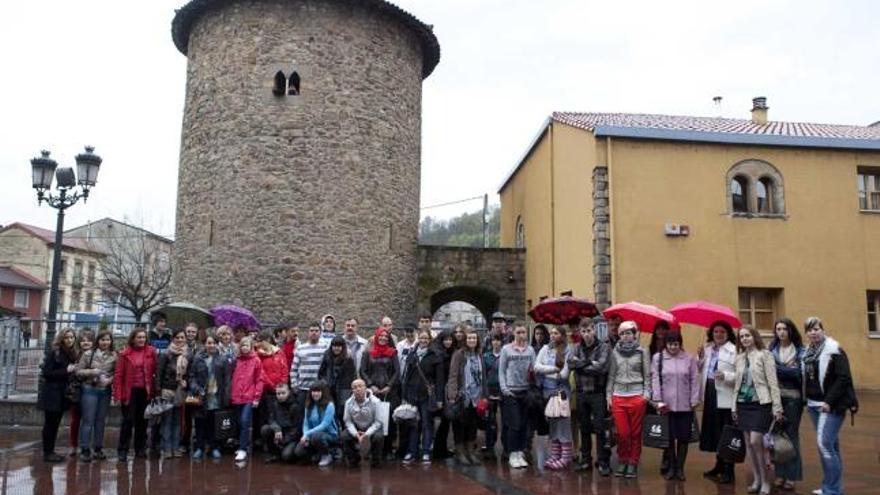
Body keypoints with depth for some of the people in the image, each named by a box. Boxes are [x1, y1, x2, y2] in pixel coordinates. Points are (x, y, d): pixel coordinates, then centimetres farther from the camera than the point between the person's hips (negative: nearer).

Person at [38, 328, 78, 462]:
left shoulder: (72, 354, 9)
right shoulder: (53, 353, -10)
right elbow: (46, 373, -15)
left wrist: (73, 371, -1)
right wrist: (66, 370, -18)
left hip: (62, 394, 7)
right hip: (51, 394, -6)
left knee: (56, 424, 12)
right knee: (50, 423, 0)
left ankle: (51, 451, 19)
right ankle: (47, 453, 6)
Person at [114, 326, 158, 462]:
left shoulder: (151, 352, 1)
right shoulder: (125, 353, -4)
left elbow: (155, 371, 0)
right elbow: (118, 374, -6)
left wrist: (155, 389, -6)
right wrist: (118, 394, -11)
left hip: (145, 391, 2)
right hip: (130, 391, -2)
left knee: (142, 421, 12)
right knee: (128, 420, 0)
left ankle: (140, 449, 22)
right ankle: (122, 450, 10)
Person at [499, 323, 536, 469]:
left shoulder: (530, 350, 6)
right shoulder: (506, 349, -2)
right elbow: (501, 371, 0)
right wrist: (504, 388, -8)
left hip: (526, 391, 3)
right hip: (511, 391, -3)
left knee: (524, 424, 6)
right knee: (514, 424, -5)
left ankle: (520, 453, 17)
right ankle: (513, 455, 5)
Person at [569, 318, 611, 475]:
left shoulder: (604, 347, -5)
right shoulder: (577, 348, 9)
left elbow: (601, 367, -20)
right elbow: (570, 363, -8)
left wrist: (580, 365, -10)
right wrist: (589, 362, -17)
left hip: (598, 393, -4)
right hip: (581, 393, 5)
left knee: (600, 428, 0)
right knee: (584, 429, 13)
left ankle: (603, 462, 8)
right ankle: (585, 460, 23)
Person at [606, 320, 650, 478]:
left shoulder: (642, 351, 3)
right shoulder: (615, 352, 9)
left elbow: (647, 375, 3)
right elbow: (611, 375, 12)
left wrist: (646, 394, -5)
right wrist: (608, 395, 8)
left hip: (637, 396, -2)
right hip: (618, 396, 2)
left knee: (635, 433, 4)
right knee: (622, 433, 0)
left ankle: (633, 464, 15)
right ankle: (622, 462, 16)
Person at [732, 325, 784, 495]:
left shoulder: (764, 355, -5)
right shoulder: (740, 358, 10)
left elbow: (773, 382, -8)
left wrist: (777, 408, -11)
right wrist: (734, 406, 13)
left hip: (760, 404, -6)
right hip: (743, 404, 6)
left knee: (756, 442, -11)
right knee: (748, 444, 7)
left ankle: (765, 481, 4)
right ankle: (756, 479, 19)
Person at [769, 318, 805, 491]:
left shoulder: (800, 350, 2)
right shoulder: (772, 349, 8)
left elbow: (799, 372, -9)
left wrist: (777, 368, -12)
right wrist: (787, 369, -9)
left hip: (793, 397, -2)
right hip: (775, 396, 2)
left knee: (791, 434, 3)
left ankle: (792, 475, 11)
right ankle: (780, 474, 15)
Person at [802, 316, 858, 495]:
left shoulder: (834, 350, -10)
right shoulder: (807, 353, 11)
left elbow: (844, 378, -17)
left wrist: (829, 402, -20)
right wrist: (806, 400, 11)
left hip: (832, 405, -7)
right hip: (814, 405, 7)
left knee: (824, 443, -12)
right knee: (830, 445, 13)